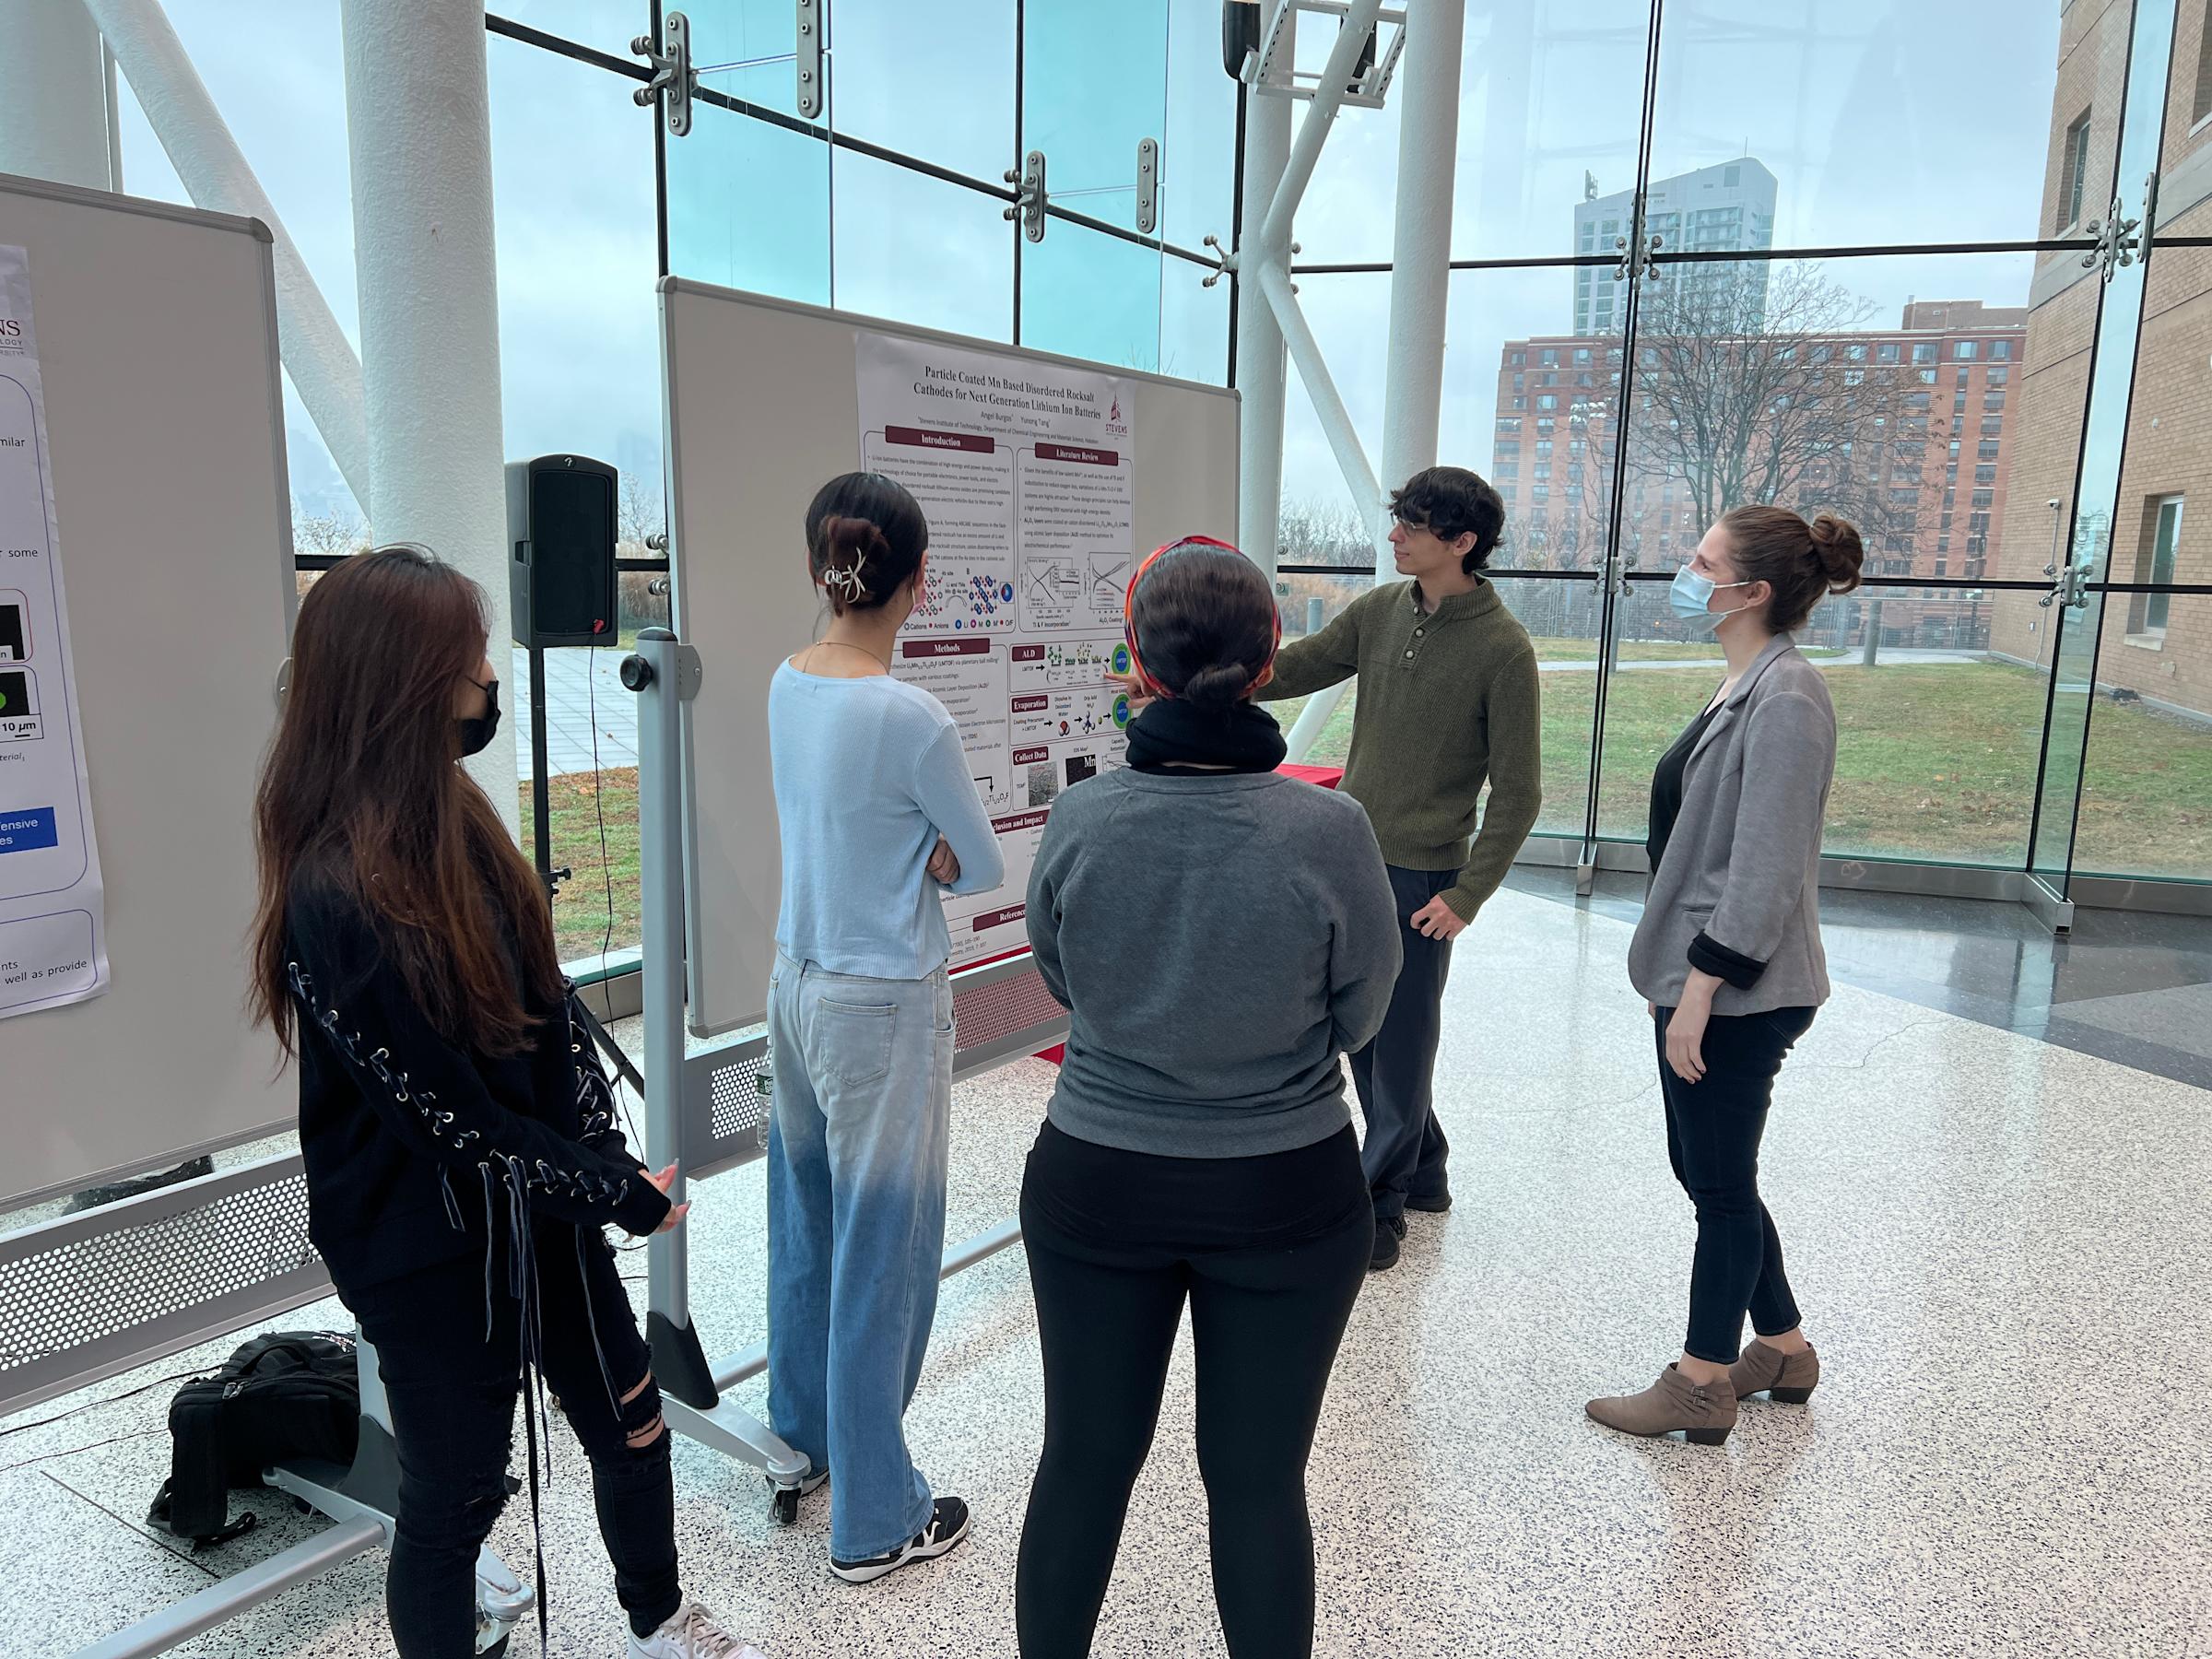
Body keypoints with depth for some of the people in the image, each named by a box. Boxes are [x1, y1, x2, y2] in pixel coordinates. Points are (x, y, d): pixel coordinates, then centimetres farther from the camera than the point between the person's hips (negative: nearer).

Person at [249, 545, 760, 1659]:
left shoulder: (452, 818, -1)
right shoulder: (338, 897, -27)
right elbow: (450, 1117, -22)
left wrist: (604, 1153, -8)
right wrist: (618, 1195, -13)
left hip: (540, 1211, 8)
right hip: (432, 1255, -8)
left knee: (631, 1427, 22)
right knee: (456, 1497, 13)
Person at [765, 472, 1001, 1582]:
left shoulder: (786, 686, -2)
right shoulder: (911, 719, -22)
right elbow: (983, 865, -10)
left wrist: (911, 859, -7)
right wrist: (931, 860, -1)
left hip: (797, 980, 8)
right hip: (883, 1007, -7)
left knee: (807, 1216, 23)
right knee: (883, 1248, 6)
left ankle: (804, 1429, 44)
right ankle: (875, 1520, 22)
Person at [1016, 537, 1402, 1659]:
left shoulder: (1078, 820, -14)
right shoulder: (1326, 830, -19)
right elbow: (1358, 1018, -5)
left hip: (1096, 1182, 2)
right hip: (1285, 1195, -1)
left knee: (1083, 1461, 19)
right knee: (1258, 1481, 16)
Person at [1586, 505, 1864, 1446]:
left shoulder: (1785, 701, -20)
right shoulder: (1747, 686, 10)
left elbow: (1765, 872, -22)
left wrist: (1700, 991, -20)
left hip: (1738, 995, -9)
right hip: (1701, 977, 10)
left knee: (1720, 1184, 5)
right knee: (1707, 1172, 19)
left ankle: (1702, 1385, 22)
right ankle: (1781, 1347, 36)